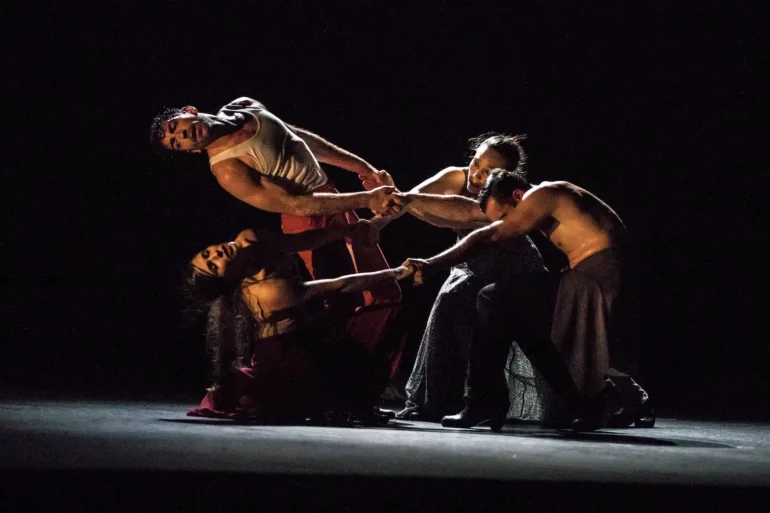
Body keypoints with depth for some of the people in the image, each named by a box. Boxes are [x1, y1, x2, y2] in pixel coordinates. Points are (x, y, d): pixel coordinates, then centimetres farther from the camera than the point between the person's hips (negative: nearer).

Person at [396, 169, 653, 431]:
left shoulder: (542, 195, -6)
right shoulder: (542, 204, 22)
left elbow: (487, 238, -8)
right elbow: (467, 211, 27)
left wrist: (430, 265, -5)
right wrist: (413, 199, 27)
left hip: (598, 282, -10)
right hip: (591, 282, 10)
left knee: (494, 299, -6)